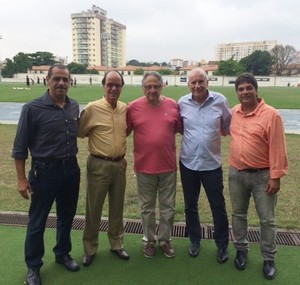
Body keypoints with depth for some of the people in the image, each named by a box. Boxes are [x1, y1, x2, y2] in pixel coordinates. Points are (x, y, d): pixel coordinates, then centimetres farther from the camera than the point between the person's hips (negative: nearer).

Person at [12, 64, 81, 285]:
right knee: (37, 221, 8)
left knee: (67, 217, 18)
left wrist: (72, 163, 11)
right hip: (45, 171, -4)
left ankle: (63, 254, 40)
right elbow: (20, 147, -9)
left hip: (71, 169, 5)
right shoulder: (33, 108, -12)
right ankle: (33, 266, 27)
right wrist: (22, 179, -10)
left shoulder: (74, 107, 2)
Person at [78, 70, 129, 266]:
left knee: (117, 207, 16)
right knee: (94, 208, 8)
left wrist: (121, 156, 10)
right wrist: (98, 139, 2)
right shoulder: (92, 108, -11)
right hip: (99, 165, -4)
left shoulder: (125, 108, 3)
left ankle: (117, 244, 34)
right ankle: (90, 248, 26)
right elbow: (80, 132, -1)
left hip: (120, 164, 4)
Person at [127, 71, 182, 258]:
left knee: (168, 207, 13)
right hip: (144, 167, -1)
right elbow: (124, 132, 3)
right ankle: (149, 240, 33)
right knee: (147, 208, 14)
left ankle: (165, 239, 32)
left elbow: (182, 129, 9)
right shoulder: (133, 107, -4)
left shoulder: (173, 106, -1)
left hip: (168, 167, 1)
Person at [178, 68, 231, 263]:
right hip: (188, 163, 2)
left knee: (218, 207, 9)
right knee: (190, 206, 16)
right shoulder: (182, 103, -3)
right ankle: (195, 240, 38)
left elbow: (228, 126, 4)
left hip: (212, 164, -2)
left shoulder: (220, 100, -7)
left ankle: (222, 245, 31)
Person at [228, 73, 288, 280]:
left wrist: (275, 176, -15)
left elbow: (277, 148, -14)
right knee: (238, 215, 16)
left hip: (262, 175, -5)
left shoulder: (271, 115, -14)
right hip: (236, 173, 5)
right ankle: (241, 250, 34)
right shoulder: (235, 112, 3)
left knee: (267, 219, 8)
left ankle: (269, 259, 24)